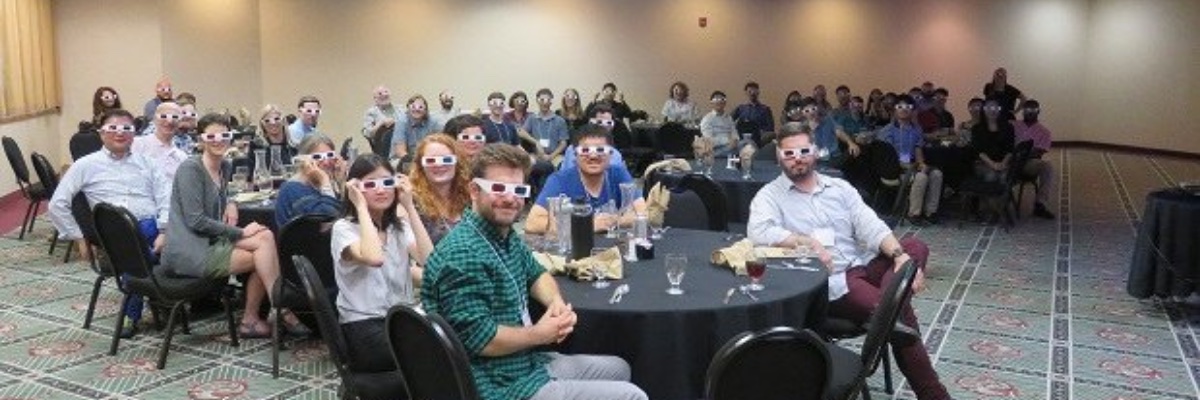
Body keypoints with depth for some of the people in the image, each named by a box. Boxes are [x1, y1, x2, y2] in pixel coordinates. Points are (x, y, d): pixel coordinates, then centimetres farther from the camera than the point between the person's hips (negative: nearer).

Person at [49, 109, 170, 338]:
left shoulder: (144, 162, 21)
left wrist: (164, 232, -7)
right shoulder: (87, 165, 15)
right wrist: (78, 235, 5)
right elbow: (57, 205, 12)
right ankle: (132, 315, -11)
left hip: (154, 226, 2)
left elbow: (166, 197, 8)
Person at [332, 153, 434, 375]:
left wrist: (409, 206, -5)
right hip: (363, 326, -5)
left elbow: (430, 261, -7)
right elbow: (374, 258, -26)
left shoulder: (401, 226, 13)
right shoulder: (344, 228, -3)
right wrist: (361, 206, -15)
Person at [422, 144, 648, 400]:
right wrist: (539, 335, -13)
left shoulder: (507, 235, 6)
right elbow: (478, 338, -28)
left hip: (529, 364, 10)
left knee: (618, 369, 26)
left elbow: (535, 273, 23)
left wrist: (557, 302, 0)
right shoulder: (463, 254, -25)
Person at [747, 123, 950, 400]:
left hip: (862, 266, 6)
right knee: (897, 313, -23)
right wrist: (808, 241, -26)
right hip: (826, 283, -6)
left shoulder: (839, 188, 14)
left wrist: (901, 256, -15)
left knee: (915, 247, -16)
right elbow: (759, 232, -21)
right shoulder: (769, 196, 0)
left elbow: (871, 226, 3)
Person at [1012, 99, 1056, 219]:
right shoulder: (1014, 125, 18)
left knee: (1048, 166, -31)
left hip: (1030, 163, 0)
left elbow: (1039, 152, 0)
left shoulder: (1044, 131, 13)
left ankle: (1039, 204, -30)